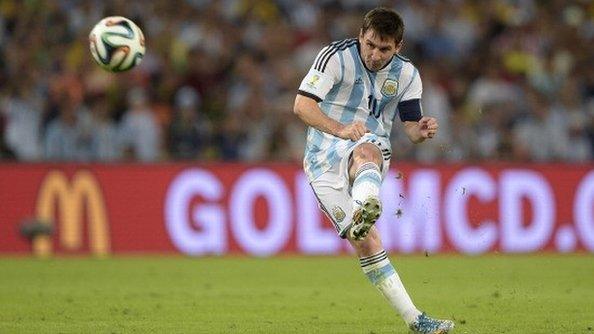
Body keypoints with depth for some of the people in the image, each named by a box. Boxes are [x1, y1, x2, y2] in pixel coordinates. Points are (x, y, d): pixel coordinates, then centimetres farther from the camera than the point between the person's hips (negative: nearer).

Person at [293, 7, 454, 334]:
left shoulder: (406, 74, 6)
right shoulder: (336, 56, -7)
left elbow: (411, 126, 4)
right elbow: (302, 104, -16)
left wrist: (421, 130, -21)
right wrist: (341, 130, -32)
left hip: (372, 152, 1)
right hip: (323, 159, -1)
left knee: (365, 150, -39)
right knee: (366, 242, -17)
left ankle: (364, 212, -72)